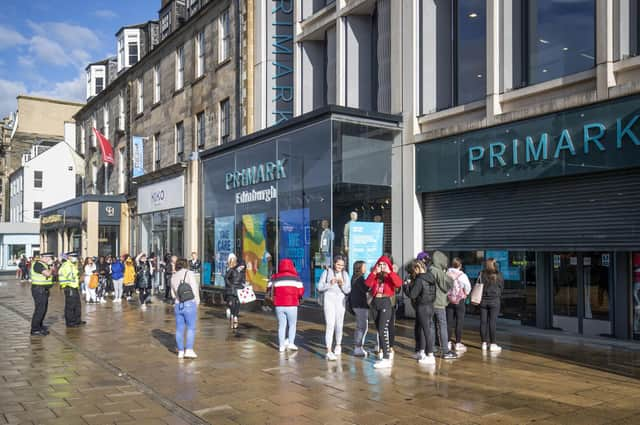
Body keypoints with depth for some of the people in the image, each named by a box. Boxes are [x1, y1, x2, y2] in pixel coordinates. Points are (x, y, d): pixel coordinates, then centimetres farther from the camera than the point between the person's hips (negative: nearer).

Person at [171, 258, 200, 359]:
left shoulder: (173, 277, 13)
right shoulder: (189, 273, -5)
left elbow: (173, 295, 16)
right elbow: (195, 289, -9)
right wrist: (196, 303, 0)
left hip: (177, 305, 5)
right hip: (189, 304, -5)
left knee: (179, 329, 9)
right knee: (191, 328, 0)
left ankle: (180, 351, 13)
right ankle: (189, 350, -7)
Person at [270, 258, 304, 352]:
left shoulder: (275, 277, 4)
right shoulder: (295, 277, 0)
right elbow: (301, 292, -3)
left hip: (279, 305, 2)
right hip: (291, 305, -2)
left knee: (281, 325, 11)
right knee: (292, 325, 13)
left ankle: (281, 345, 10)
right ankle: (291, 343, 3)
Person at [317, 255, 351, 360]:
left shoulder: (345, 274, 6)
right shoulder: (327, 272, -3)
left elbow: (348, 290, 4)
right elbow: (319, 287, -5)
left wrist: (342, 285, -15)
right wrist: (330, 284, -19)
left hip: (340, 301, 4)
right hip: (329, 300, -3)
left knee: (339, 325, 14)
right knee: (330, 325, -14)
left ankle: (338, 345, 38)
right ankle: (329, 351, -16)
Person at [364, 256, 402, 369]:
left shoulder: (391, 276, -1)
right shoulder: (375, 276, 11)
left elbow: (399, 283, -20)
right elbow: (368, 283, -7)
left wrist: (389, 272, -20)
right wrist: (374, 272, -15)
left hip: (386, 303, -6)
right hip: (375, 303, 6)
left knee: (383, 330, -14)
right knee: (379, 330, 10)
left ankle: (386, 358, -15)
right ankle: (384, 356, 18)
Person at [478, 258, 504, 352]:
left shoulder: (481, 274, -3)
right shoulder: (498, 275, -6)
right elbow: (501, 288, 3)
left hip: (483, 300, 2)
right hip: (494, 300, -2)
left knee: (483, 322, 6)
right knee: (492, 322, 0)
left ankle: (484, 343, 11)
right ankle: (492, 344, 2)